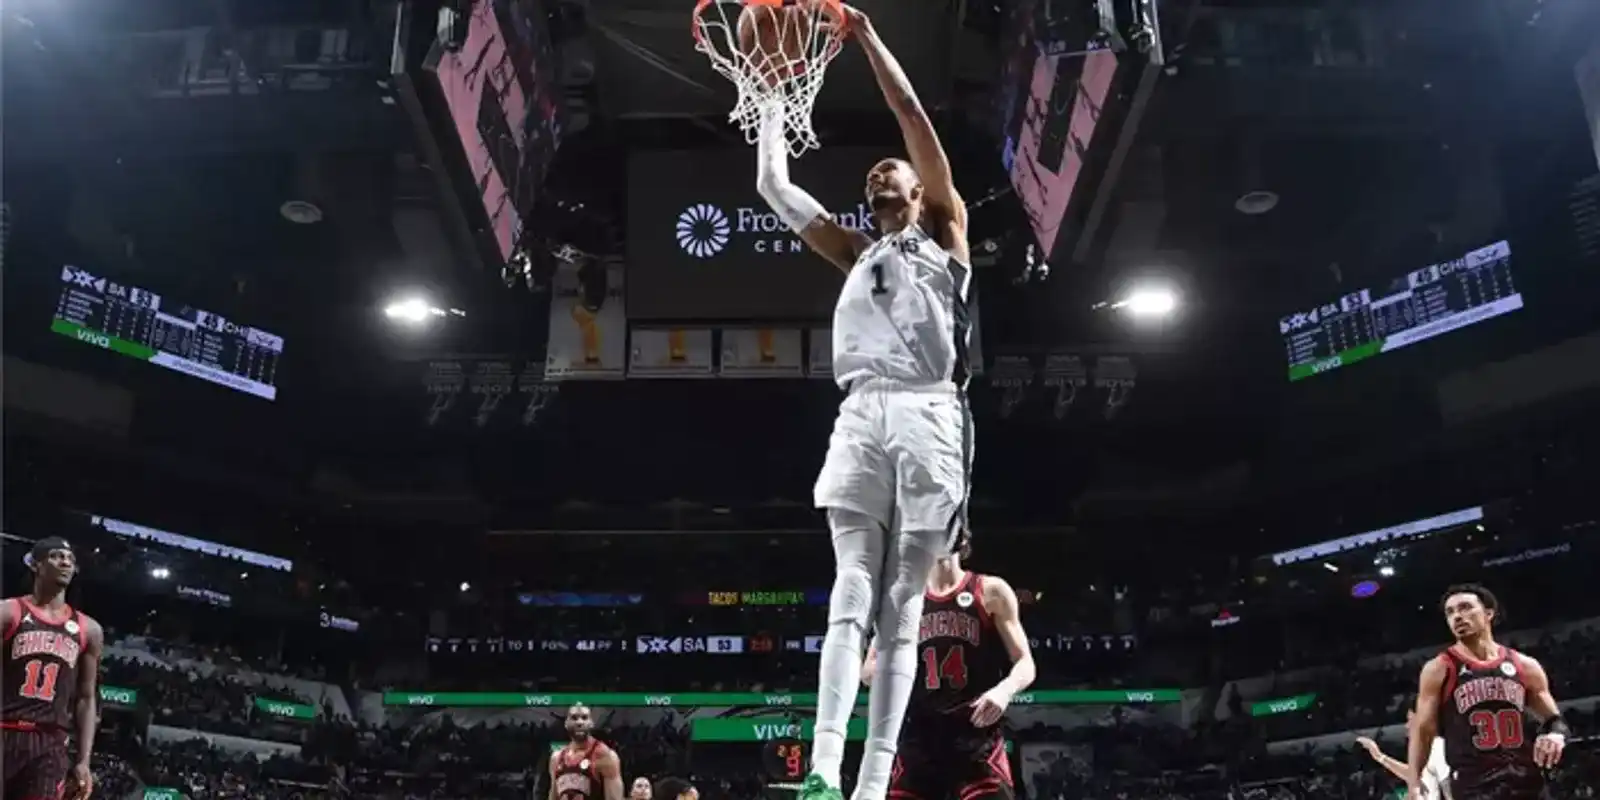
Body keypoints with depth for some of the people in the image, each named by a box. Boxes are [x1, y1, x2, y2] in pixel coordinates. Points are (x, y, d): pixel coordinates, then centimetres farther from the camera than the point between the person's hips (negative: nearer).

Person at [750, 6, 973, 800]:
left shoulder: (945, 234, 17)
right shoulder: (857, 253, 28)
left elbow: (915, 120, 8)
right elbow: (774, 186, 26)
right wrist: (772, 92, 29)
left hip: (928, 417, -3)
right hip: (860, 417, 3)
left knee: (902, 610, -3)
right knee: (851, 598, -9)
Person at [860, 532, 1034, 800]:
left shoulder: (991, 591, 7)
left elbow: (1025, 663, 4)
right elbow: (868, 670, 15)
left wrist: (1005, 689, -20)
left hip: (977, 736, -2)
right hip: (919, 738, 3)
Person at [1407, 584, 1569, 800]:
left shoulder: (1525, 666, 12)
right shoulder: (1438, 670, 2)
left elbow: (1554, 719, 19)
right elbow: (1422, 731, 1)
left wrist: (1556, 733, -7)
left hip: (1527, 783, 4)